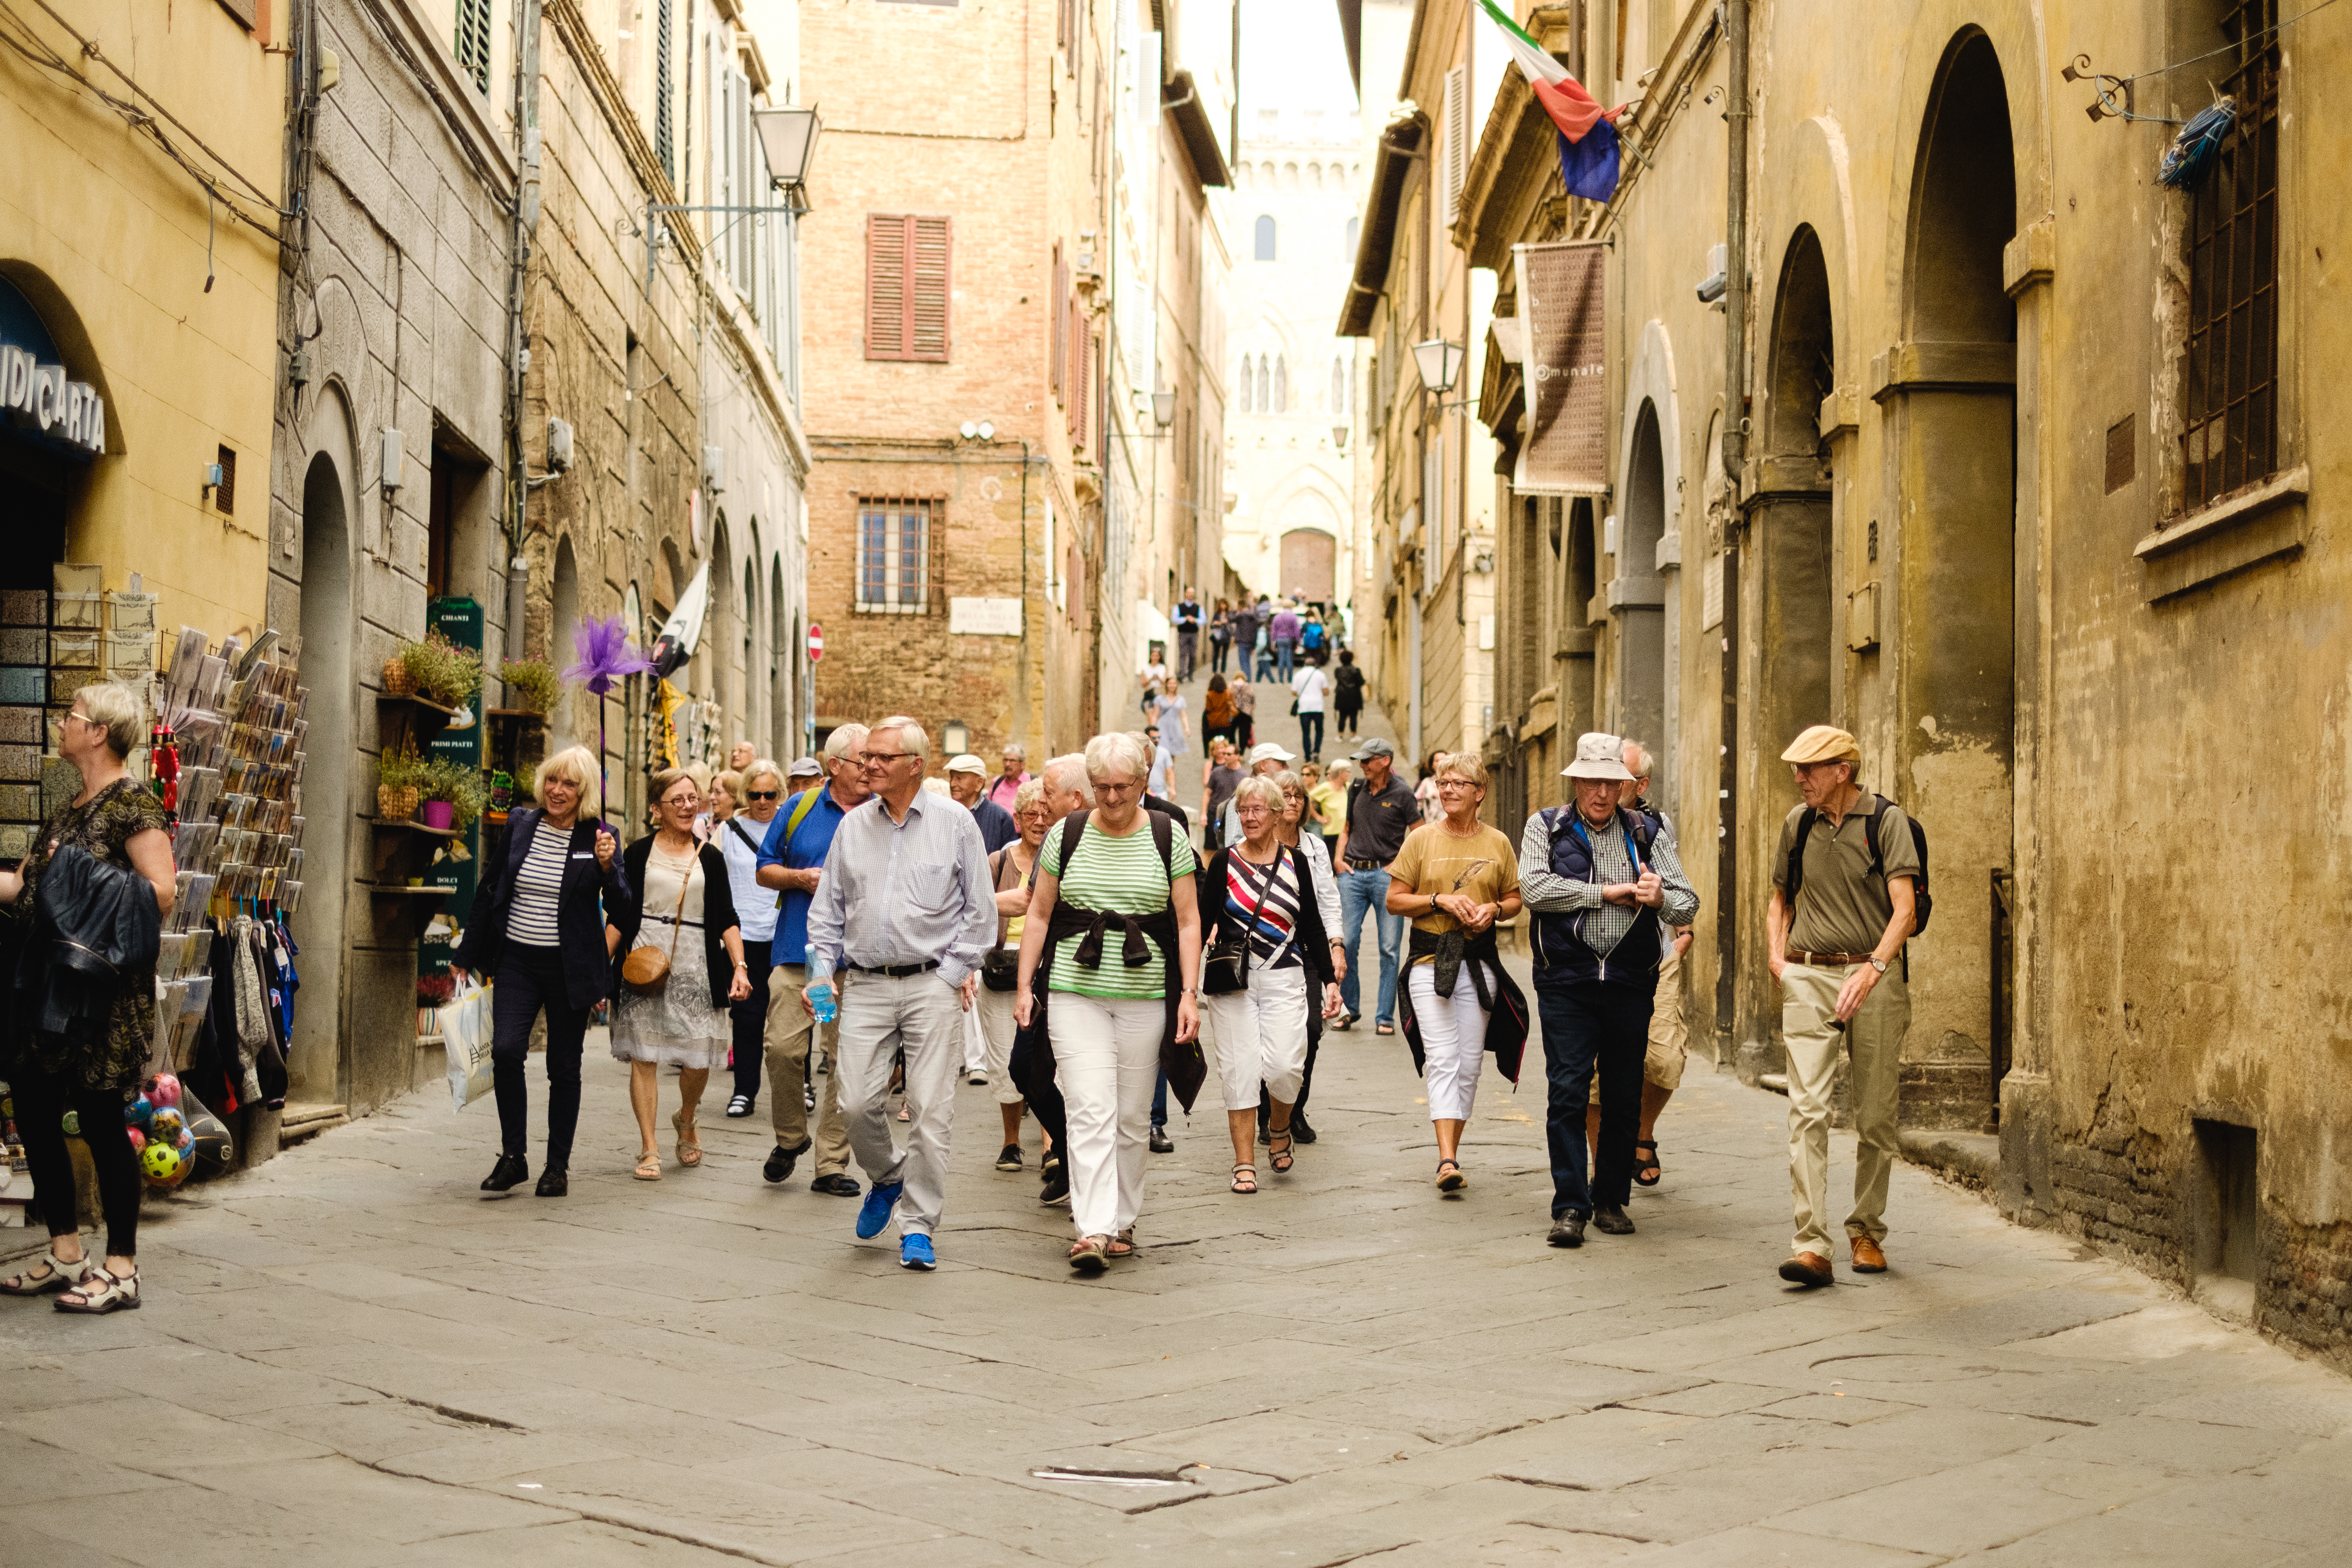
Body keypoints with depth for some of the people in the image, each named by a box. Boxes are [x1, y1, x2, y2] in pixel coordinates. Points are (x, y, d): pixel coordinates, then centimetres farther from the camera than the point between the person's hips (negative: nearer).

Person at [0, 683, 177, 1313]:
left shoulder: (133, 805, -9)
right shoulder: (71, 808, 17)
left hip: (104, 993, -9)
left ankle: (121, 1270, 2)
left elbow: (161, 892, -17)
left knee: (101, 1118, -5)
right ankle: (66, 1254, 20)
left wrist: (85, 882, -17)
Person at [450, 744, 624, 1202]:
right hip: (517, 959, 2)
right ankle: (512, 1157, -4)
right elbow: (488, 890, 12)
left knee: (564, 1066, 5)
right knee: (506, 1049, -16)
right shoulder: (519, 825, 4)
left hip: (569, 968, -1)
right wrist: (466, 954, 14)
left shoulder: (598, 838, -3)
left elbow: (620, 906, -6)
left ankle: (558, 1165, 18)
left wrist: (607, 866, -25)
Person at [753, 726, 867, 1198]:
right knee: (783, 1049, -8)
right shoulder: (799, 810, 9)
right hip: (797, 952, 0)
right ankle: (790, 1137, 18)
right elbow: (764, 870, 13)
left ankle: (831, 1165, 7)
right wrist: (801, 878, -5)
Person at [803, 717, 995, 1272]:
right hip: (866, 986, 3)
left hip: (932, 985, -3)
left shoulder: (955, 824, 2)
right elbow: (829, 908, 16)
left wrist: (953, 970, -3)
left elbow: (979, 909, 4)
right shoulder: (852, 827, 11)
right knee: (857, 1102, -5)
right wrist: (822, 970, 5)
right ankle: (887, 1178, 26)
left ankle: (918, 1227, 4)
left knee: (931, 1109, -6)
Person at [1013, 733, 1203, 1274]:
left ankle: (1122, 1223, 20)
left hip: (1146, 997, 1)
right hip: (1076, 994, -1)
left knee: (1132, 1118, 7)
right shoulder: (1066, 836, 4)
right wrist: (1025, 986, 3)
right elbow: (1039, 915, 9)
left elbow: (1187, 921, 4)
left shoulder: (1169, 837, 3)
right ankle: (1093, 1230, -16)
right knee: (1090, 1113, -11)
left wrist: (1189, 993, -4)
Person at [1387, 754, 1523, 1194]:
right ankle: (1447, 1161, -22)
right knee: (1443, 1060, -14)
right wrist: (1440, 900, -11)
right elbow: (1394, 900, 3)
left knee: (1469, 1063, 5)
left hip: (1480, 962, 3)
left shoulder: (1498, 844, 8)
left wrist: (1493, 909, -6)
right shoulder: (1421, 840, 3)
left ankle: (1452, 1151, 18)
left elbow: (1515, 900, 16)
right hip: (1430, 959, -2)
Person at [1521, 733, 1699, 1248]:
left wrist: (1660, 898, -16)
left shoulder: (1646, 834, 11)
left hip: (1631, 983, 2)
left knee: (1624, 1098, 6)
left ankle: (1611, 1200, 18)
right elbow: (1535, 888, -11)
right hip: (1567, 982, -2)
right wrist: (1607, 893, -9)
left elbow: (1688, 905, 8)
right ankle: (1570, 1206, -5)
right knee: (1567, 1092, -8)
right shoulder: (1546, 827, 6)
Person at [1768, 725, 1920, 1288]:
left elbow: (1905, 906, -13)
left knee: (1875, 1115, 4)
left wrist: (1873, 969, -27)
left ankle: (1867, 1232, 22)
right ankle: (1812, 1246, -16)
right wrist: (1777, 956, 6)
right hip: (1808, 976, 2)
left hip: (1875, 975, -2)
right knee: (1807, 1109, -11)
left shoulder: (1886, 820, -4)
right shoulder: (1798, 824, 10)